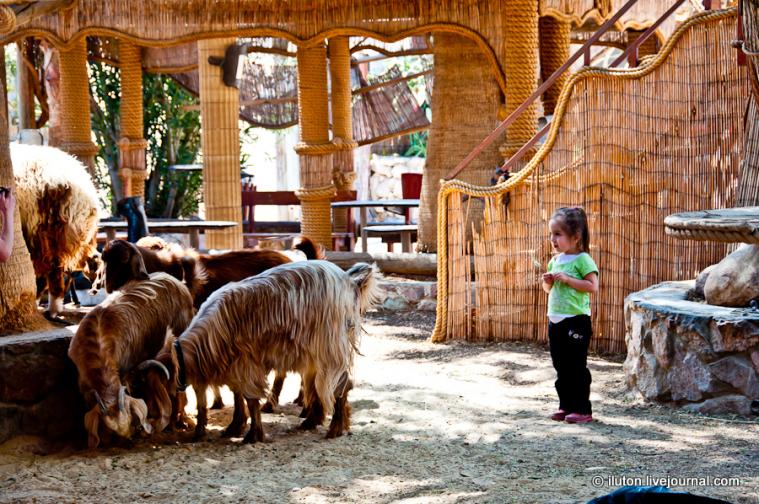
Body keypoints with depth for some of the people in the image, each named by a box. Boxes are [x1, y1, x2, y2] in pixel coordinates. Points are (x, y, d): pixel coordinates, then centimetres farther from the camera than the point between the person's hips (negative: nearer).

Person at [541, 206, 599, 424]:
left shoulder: (582, 260, -11)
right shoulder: (555, 260, 12)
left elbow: (593, 286, -20)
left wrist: (567, 279, -21)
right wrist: (547, 281, 0)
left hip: (576, 321, -8)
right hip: (555, 320, 8)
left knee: (577, 367, -2)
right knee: (561, 367, 12)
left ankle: (582, 409, 4)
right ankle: (566, 406, 21)